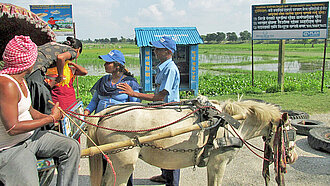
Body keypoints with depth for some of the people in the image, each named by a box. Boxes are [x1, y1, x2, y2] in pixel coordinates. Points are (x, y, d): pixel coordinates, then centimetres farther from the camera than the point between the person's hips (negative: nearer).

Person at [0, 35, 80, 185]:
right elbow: (12, 128, -27)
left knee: (72, 146, 1)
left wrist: (47, 116, -4)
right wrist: (51, 118, -20)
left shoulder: (20, 80, 7)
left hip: (31, 136, 9)